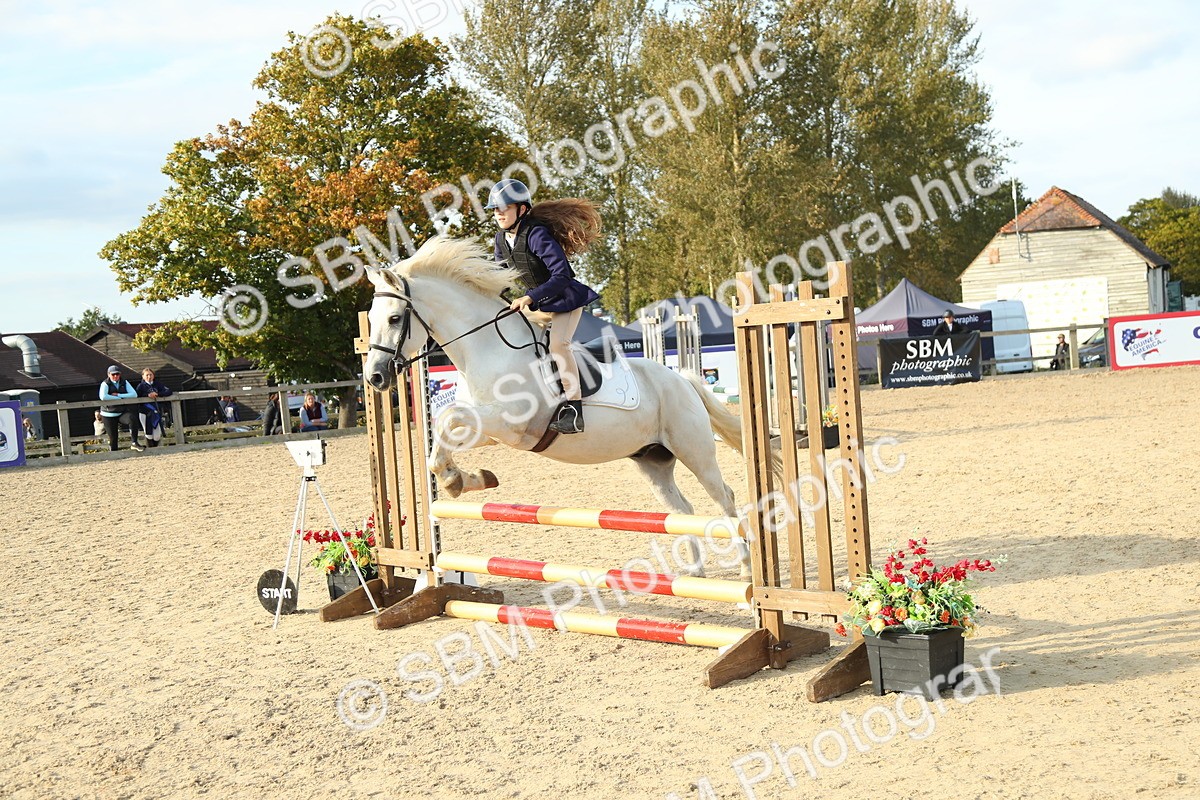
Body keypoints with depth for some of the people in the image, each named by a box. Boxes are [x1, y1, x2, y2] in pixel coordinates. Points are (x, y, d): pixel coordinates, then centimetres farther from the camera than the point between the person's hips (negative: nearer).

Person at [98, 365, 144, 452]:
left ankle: (134, 443, -26)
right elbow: (103, 396, -23)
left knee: (133, 418, -31)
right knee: (113, 438, -2)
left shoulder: (124, 383, 7)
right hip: (109, 415, -1)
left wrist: (118, 395, -14)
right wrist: (120, 399, -18)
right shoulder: (105, 384, -3)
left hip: (122, 412, 2)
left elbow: (134, 394, -6)